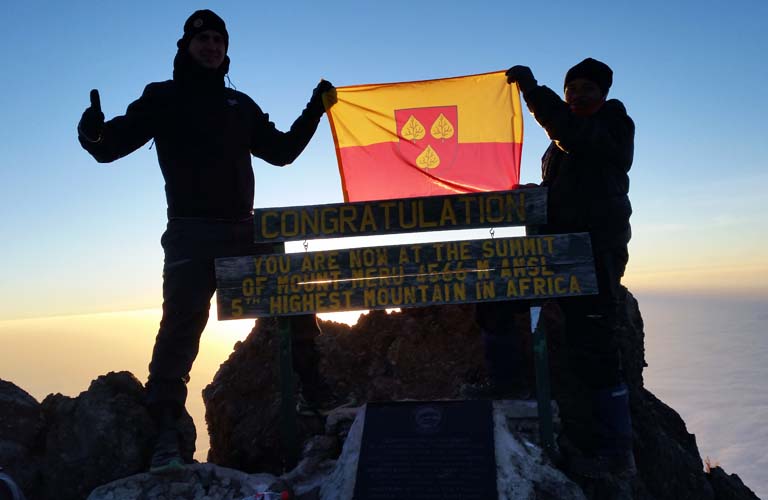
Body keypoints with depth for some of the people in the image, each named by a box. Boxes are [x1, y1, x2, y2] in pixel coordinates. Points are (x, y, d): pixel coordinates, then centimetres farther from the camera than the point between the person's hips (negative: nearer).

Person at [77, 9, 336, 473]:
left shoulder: (240, 104, 19)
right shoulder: (163, 97, 7)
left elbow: (281, 151, 22)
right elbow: (113, 146, -1)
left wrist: (315, 112, 16)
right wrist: (94, 134, -25)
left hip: (244, 229, 5)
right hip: (192, 233, -5)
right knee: (182, 325, -13)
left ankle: (314, 393, 23)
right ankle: (166, 434, -6)